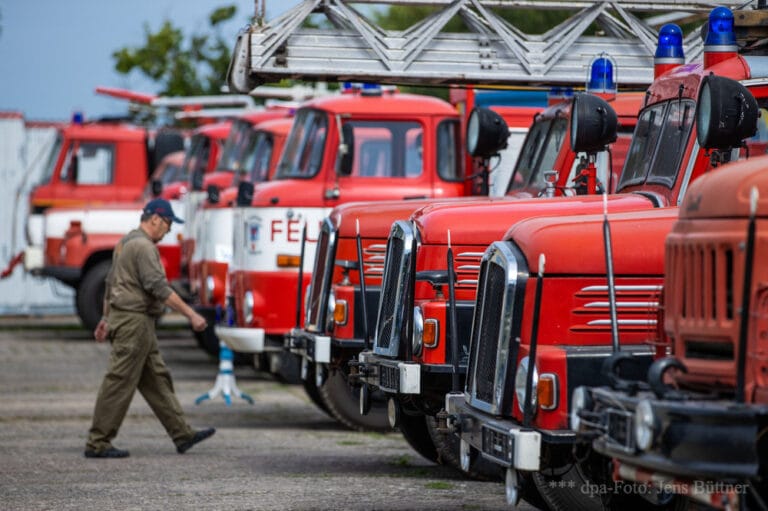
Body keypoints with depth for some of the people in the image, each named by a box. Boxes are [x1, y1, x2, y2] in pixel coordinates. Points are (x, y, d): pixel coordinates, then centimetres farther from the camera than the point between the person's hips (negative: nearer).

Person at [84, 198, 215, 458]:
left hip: (122, 317, 11)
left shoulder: (126, 242, 18)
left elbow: (112, 283, 23)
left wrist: (106, 318, 28)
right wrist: (191, 314, -21)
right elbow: (159, 287, -22)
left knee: (157, 379, 11)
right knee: (120, 383, -7)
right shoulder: (143, 246, -15)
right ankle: (97, 443, -5)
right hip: (134, 320, -11)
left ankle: (182, 434, 14)